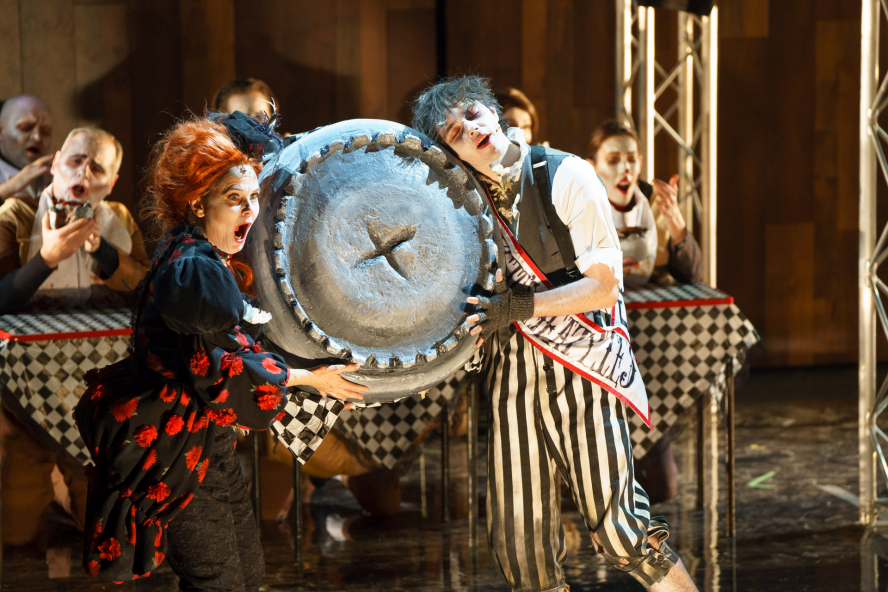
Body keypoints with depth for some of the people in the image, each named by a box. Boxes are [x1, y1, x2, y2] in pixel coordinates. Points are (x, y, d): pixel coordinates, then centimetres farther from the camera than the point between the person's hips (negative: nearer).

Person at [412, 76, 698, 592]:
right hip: (512, 372, 5)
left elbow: (603, 284, -12)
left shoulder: (566, 176, -8)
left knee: (616, 527, -6)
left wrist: (518, 306, -21)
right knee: (519, 538, 7)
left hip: (583, 367, -5)